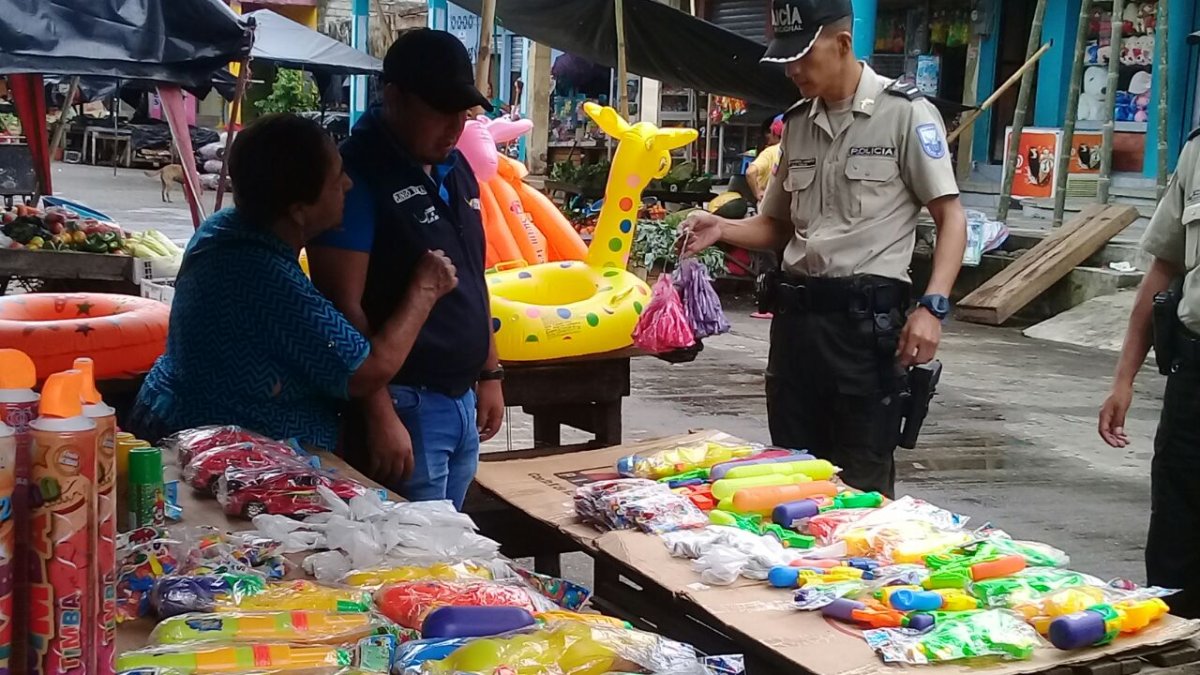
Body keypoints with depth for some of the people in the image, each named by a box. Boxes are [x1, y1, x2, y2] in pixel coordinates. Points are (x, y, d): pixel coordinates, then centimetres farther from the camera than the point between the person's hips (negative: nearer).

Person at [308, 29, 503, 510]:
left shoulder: (455, 168, 11)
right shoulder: (358, 173, -14)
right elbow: (344, 306, -18)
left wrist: (490, 374, 17)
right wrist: (379, 413, -21)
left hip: (462, 401, 8)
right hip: (406, 405, -8)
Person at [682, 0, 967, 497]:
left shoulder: (905, 114, -6)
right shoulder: (797, 122, 12)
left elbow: (951, 218, -7)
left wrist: (932, 306, -20)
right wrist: (721, 229, 0)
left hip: (866, 314, -6)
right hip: (795, 312, 6)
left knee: (862, 486, 0)